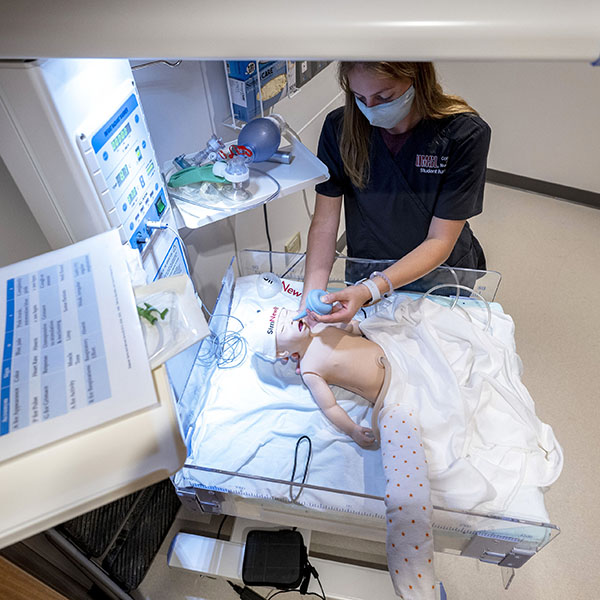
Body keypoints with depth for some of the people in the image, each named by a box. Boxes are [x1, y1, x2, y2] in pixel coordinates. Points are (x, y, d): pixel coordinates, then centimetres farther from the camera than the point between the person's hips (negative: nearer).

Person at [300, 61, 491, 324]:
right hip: (364, 272, 1)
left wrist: (371, 290, -35)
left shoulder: (465, 134, -22)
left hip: (440, 278, 0)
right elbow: (324, 223, -15)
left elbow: (440, 242, -22)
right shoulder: (340, 127, -14)